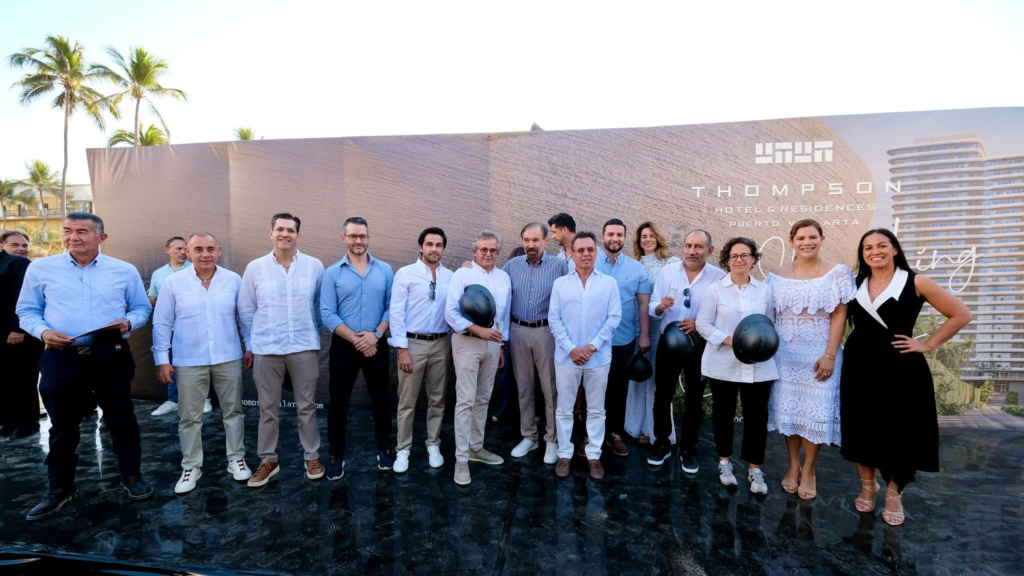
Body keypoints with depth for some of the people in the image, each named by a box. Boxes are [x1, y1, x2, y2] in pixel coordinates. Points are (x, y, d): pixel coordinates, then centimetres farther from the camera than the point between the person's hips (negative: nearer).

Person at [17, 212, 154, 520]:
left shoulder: (125, 271, 4)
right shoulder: (40, 268, 4)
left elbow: (142, 307, 9)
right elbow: (27, 310, 8)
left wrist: (129, 322, -12)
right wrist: (42, 331, -12)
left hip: (111, 356, 0)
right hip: (61, 357, 1)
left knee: (121, 420, 9)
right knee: (62, 425, 11)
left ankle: (131, 475, 25)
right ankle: (60, 488, 27)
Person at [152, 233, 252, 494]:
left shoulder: (234, 280, -1)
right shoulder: (173, 283, -3)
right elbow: (162, 324, 0)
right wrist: (162, 359, -3)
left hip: (228, 359, 1)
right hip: (189, 362, 0)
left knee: (233, 411, 11)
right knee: (189, 417, 10)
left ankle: (236, 459, 26)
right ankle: (191, 466, 26)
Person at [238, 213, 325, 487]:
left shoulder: (314, 266, -1)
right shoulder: (255, 268, 1)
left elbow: (321, 306, 7)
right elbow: (246, 310, 7)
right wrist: (249, 345, 7)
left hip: (304, 347, 0)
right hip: (266, 349, 1)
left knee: (306, 406, 9)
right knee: (268, 409, 11)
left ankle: (312, 456, 24)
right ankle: (268, 460, 26)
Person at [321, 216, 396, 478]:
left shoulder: (385, 270, 1)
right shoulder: (332, 273, -2)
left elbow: (392, 307, -1)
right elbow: (327, 314, -8)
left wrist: (376, 334, -15)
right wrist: (356, 339, -15)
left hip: (377, 345, 1)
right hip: (344, 345, -1)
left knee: (380, 398, 12)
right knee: (338, 401, 8)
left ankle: (384, 448, 29)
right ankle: (336, 455, 23)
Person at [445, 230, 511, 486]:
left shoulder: (504, 278, 10)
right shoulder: (462, 274, -5)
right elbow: (451, 313, -12)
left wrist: (501, 345, 15)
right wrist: (480, 330, -18)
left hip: (492, 343, 5)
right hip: (467, 342, -5)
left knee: (483, 399, 14)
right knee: (465, 400, -5)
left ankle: (476, 448, 28)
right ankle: (461, 459, 3)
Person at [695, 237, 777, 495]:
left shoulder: (765, 290, 5)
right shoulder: (715, 289, -2)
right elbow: (703, 323, -4)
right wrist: (729, 341, -16)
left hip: (758, 365, 2)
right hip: (723, 363, -1)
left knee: (757, 416, 4)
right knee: (724, 414, 11)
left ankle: (755, 469, 20)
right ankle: (724, 462, 29)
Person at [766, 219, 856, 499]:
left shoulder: (837, 273, -3)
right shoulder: (778, 275, 2)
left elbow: (839, 316, -6)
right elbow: (769, 314, 4)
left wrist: (829, 355, -12)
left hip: (819, 354, -2)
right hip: (784, 354, 2)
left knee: (816, 411, 5)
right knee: (788, 409, 10)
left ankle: (809, 470, 23)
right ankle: (793, 465, 27)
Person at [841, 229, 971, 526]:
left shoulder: (915, 283, -3)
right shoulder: (854, 286, 6)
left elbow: (961, 314, -1)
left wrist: (928, 344, -4)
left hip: (900, 369, -3)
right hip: (859, 368, 3)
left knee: (899, 432, 4)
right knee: (862, 429, 9)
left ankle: (893, 493, 25)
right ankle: (868, 485, 29)